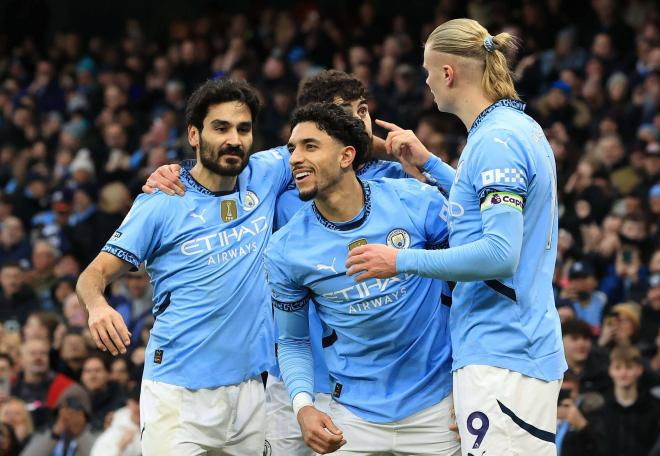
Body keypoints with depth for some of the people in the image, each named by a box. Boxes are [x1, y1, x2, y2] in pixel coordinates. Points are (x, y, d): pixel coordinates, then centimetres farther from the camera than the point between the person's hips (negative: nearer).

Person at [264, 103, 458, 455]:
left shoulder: (416, 201, -9)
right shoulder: (284, 250, -5)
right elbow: (293, 342, 5)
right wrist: (303, 406, -11)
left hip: (437, 405, -1)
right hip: (354, 417, 1)